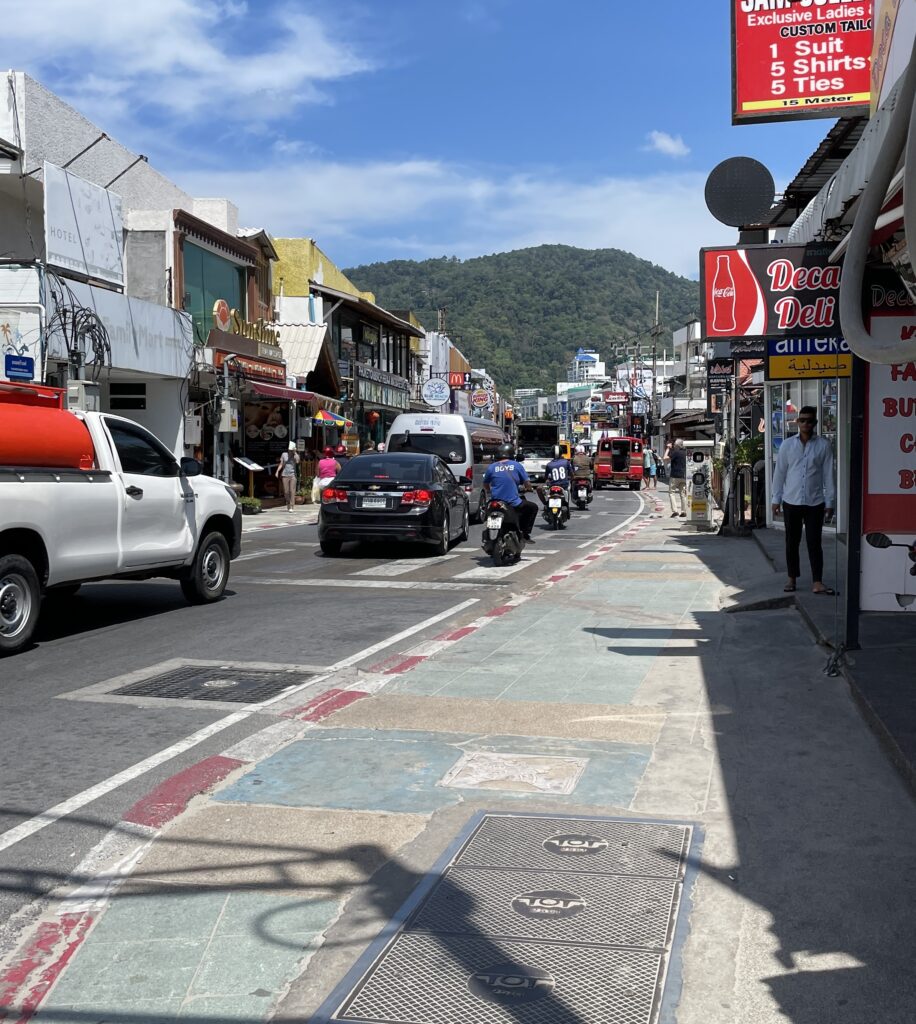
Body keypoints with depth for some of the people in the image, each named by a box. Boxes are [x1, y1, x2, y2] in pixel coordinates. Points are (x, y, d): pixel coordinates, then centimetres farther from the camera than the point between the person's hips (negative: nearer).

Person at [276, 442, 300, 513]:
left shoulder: (295, 455, 3)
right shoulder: (284, 454, 6)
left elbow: (297, 461, -19)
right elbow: (281, 464, 11)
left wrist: (295, 452, -15)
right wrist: (277, 471, 1)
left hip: (292, 475, -1)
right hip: (285, 475, 1)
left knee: (292, 491, -9)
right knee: (286, 492, 4)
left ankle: (291, 507, -9)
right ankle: (288, 504, 24)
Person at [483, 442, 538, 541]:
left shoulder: (491, 467, 3)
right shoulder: (517, 465, -2)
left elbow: (485, 485, 14)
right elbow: (527, 484, 3)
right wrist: (526, 488, 26)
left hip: (496, 502, 3)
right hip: (514, 504, -3)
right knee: (533, 507, 22)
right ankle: (525, 534, 17)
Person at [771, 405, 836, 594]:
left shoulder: (823, 445, 0)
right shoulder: (787, 444, 3)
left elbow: (828, 475, 1)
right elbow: (779, 472, 7)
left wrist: (830, 502, 0)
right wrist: (776, 499, 5)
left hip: (815, 502, -1)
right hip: (791, 501, 2)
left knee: (814, 543, -1)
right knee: (792, 542, 9)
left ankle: (817, 582, 2)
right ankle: (792, 578, 19)